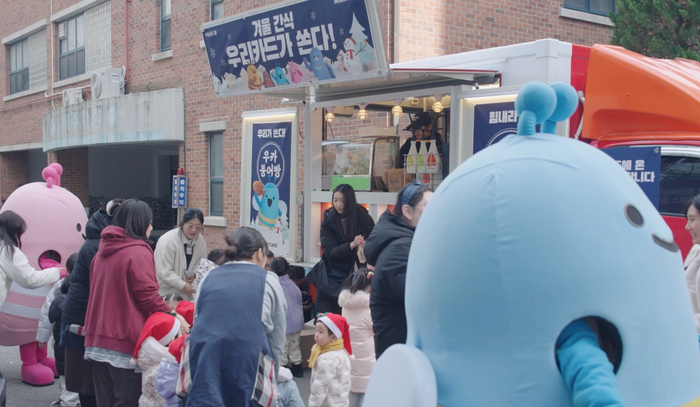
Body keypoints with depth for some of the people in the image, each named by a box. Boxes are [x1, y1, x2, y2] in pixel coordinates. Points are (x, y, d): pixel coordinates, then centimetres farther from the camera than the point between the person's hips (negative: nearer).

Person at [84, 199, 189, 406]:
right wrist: (173, 315, -7)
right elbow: (148, 296, -16)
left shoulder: (103, 249, 13)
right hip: (125, 341, -8)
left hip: (98, 339, 8)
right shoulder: (138, 252, -13)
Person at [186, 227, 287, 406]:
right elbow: (277, 342, 15)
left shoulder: (209, 278, 19)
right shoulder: (269, 280, 12)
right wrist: (271, 378, 28)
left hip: (204, 362, 2)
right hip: (248, 358, -2)